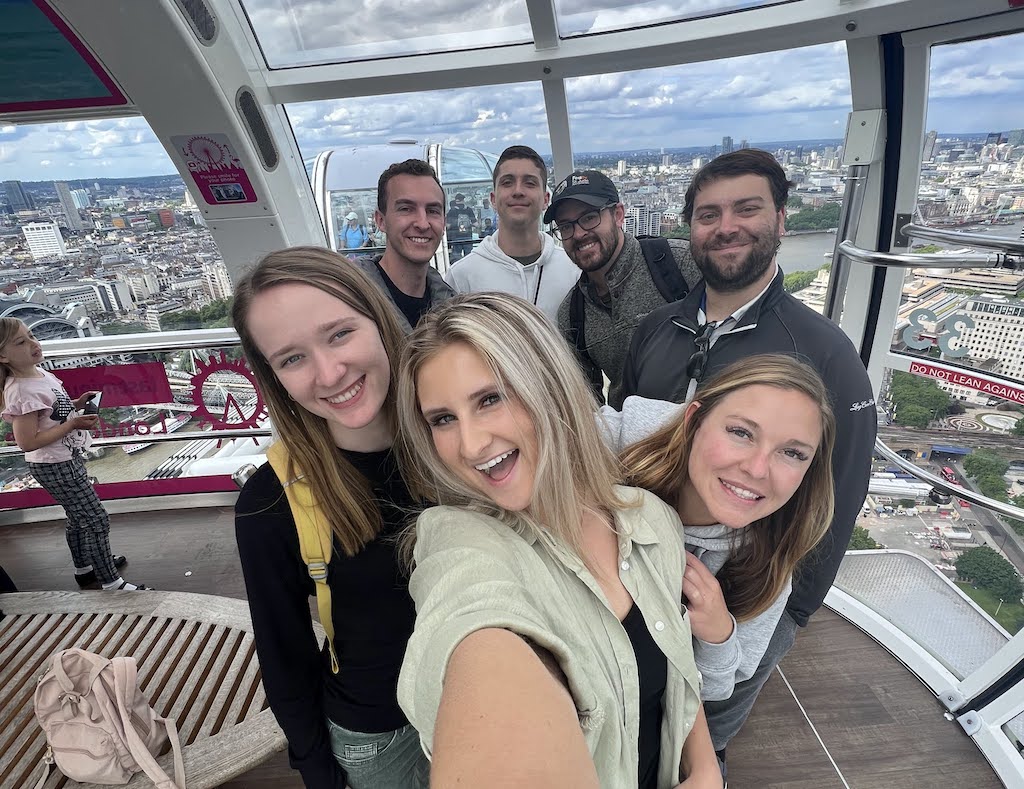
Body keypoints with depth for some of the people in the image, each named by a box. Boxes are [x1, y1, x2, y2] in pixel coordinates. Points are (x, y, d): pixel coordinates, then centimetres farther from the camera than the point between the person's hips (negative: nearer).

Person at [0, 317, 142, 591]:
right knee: (97, 520, -1)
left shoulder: (38, 372, 1)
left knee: (78, 516, 24)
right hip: (54, 466, -10)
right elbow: (28, 442, -27)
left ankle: (85, 568, 43)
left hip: (66, 459, 10)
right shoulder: (22, 392, -27)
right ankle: (111, 582, 13)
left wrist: (76, 404, 0)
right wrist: (73, 424, -26)